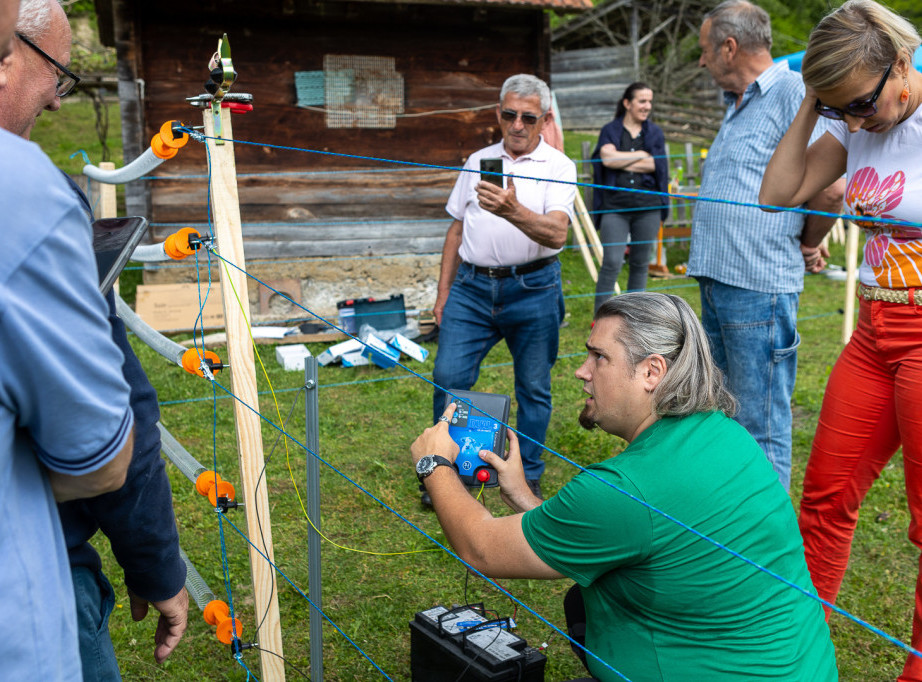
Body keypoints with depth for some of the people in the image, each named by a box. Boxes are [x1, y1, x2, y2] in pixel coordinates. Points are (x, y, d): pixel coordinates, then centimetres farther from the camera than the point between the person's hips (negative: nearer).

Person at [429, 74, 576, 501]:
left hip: (532, 289, -3)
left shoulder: (558, 166, -2)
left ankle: (528, 478, 23)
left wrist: (512, 210, -36)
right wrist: (443, 292, 14)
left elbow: (556, 233, -18)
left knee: (533, 387, 6)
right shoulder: (477, 162, 13)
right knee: (448, 377, -2)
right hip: (472, 285, 3)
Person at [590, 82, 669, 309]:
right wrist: (641, 155, -4)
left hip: (647, 206, 3)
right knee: (612, 262, -10)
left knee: (641, 263, 7)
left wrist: (620, 161, -5)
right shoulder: (610, 130, 8)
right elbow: (607, 157, -11)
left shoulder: (655, 133, 13)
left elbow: (654, 165, -3)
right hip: (615, 206, -2)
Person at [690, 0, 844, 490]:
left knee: (760, 427, -3)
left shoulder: (794, 92, -11)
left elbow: (830, 189, -18)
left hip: (759, 288, -10)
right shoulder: (736, 105, 20)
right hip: (716, 281, 10)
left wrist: (807, 246, -4)